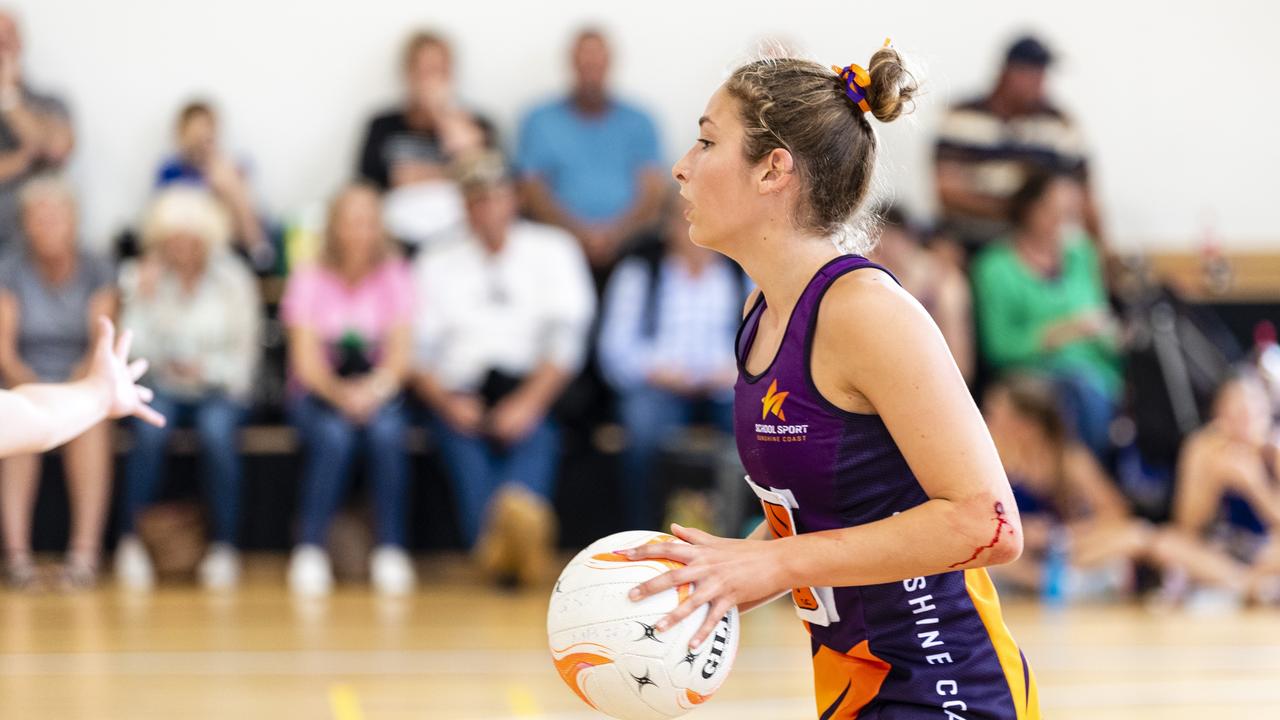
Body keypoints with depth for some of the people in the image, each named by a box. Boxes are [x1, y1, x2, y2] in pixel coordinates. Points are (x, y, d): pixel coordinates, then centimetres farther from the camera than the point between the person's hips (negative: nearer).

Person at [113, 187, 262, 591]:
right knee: (150, 427, -34)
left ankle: (223, 547, -28)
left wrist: (205, 368, -17)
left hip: (219, 390, 0)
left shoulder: (232, 280, 0)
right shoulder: (142, 278, 2)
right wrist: (143, 300, -16)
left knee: (217, 429, -34)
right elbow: (133, 355, -6)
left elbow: (242, 359, 1)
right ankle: (130, 540, -29)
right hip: (161, 389, 1)